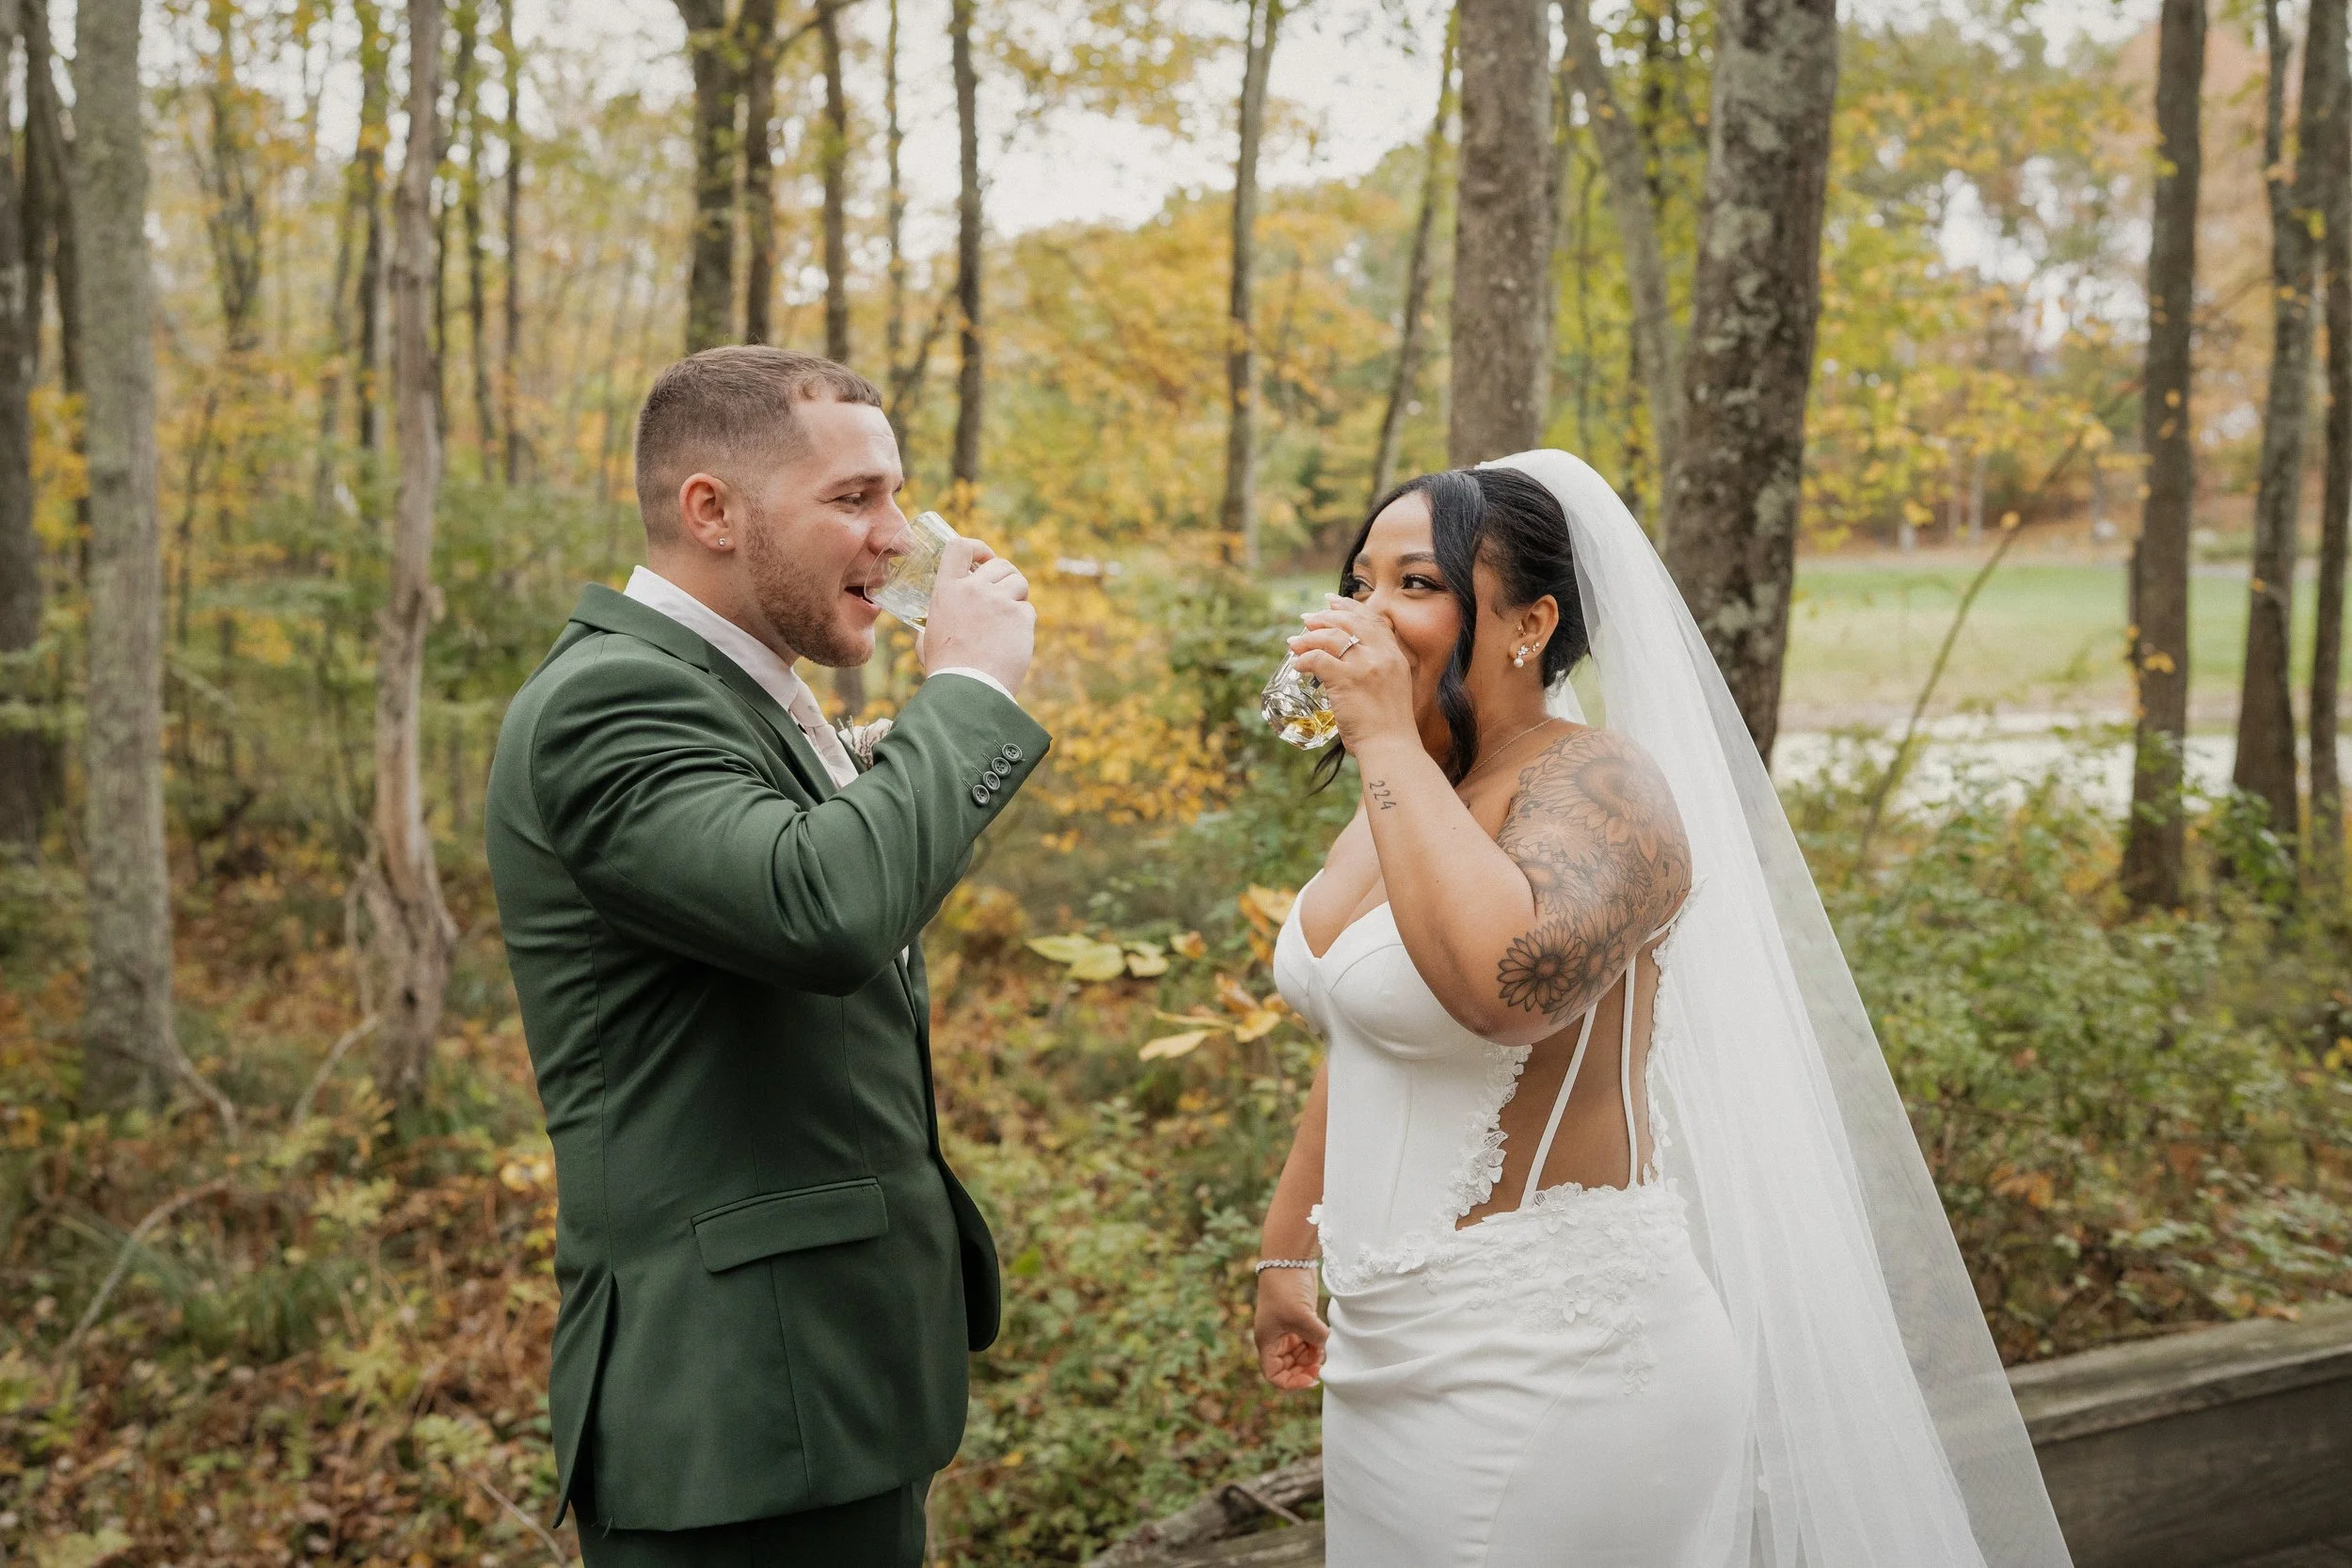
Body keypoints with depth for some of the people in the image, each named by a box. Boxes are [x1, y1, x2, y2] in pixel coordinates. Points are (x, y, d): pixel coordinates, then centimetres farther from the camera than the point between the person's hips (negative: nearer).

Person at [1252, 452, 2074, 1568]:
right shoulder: (1404, 796, 10)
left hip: (1549, 1359, -8)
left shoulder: (1595, 784, -17)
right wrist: (1286, 1251, 25)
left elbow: (1511, 982, -39)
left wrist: (1386, 736, -29)